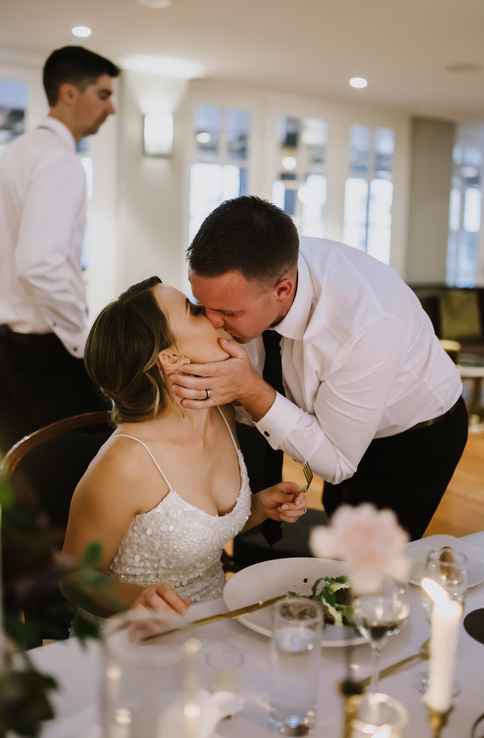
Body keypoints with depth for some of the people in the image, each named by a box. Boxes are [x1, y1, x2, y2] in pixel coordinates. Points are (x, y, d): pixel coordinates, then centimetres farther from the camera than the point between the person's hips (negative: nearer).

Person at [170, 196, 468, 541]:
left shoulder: (366, 328, -43)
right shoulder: (252, 271, -26)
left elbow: (336, 462, -28)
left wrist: (253, 392, -39)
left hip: (416, 435, -5)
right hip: (334, 416, 5)